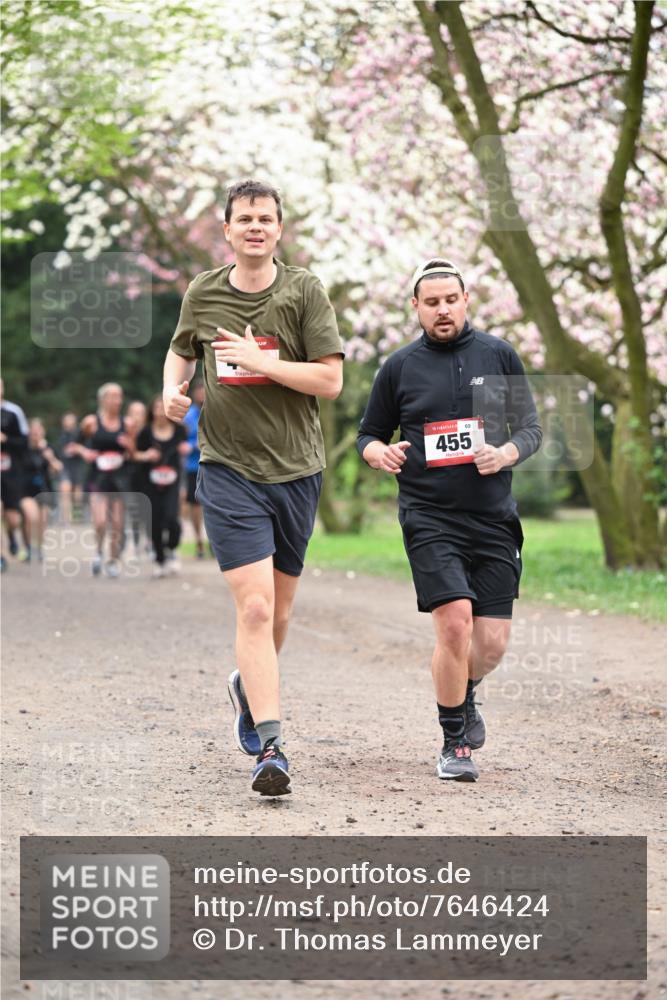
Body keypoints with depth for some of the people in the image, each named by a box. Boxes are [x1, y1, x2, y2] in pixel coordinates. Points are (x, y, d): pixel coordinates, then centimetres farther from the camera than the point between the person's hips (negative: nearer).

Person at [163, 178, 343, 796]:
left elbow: (331, 380, -7)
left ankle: (248, 686, 45)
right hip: (228, 469, -1)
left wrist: (263, 361, -17)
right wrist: (173, 389, 3)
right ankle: (268, 746, -15)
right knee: (254, 606, -15)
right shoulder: (202, 293, 4)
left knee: (277, 611, 14)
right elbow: (181, 351, 24)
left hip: (296, 468, 1)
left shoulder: (303, 291, -2)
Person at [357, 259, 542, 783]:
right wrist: (379, 453, -10)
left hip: (494, 518, 2)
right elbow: (368, 435, 14)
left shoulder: (499, 356, 8)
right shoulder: (399, 367, 5)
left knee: (492, 642, -1)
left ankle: (463, 693, 35)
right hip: (430, 518, -2)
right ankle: (455, 742, 0)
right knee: (455, 622, -18)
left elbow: (531, 428, 10)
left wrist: (505, 454, -12)